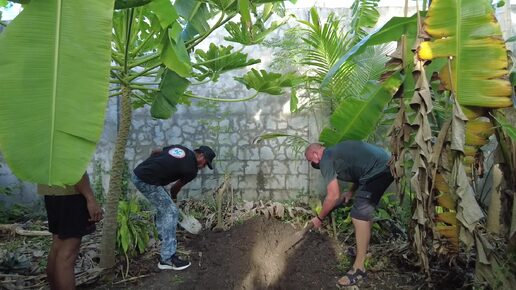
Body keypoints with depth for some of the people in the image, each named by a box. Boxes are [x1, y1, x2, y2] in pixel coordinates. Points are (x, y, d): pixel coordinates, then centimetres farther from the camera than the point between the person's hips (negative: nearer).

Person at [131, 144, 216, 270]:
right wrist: (173, 197, 31)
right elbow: (175, 188, 10)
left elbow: (155, 151, 22)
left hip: (137, 172, 10)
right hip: (146, 181, -10)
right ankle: (167, 259, -2)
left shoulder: (181, 148, 15)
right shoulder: (191, 169, -5)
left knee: (164, 206, 26)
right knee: (171, 212, -4)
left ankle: (163, 237, 44)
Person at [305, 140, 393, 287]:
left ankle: (359, 267, -2)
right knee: (365, 209, 23)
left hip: (377, 170, -11)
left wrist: (319, 218, 1)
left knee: (359, 216, -9)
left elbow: (333, 196, -12)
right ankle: (364, 248, 38)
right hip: (384, 165, 11)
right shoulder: (335, 152, 21)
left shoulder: (326, 159, -8)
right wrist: (350, 193, 18)